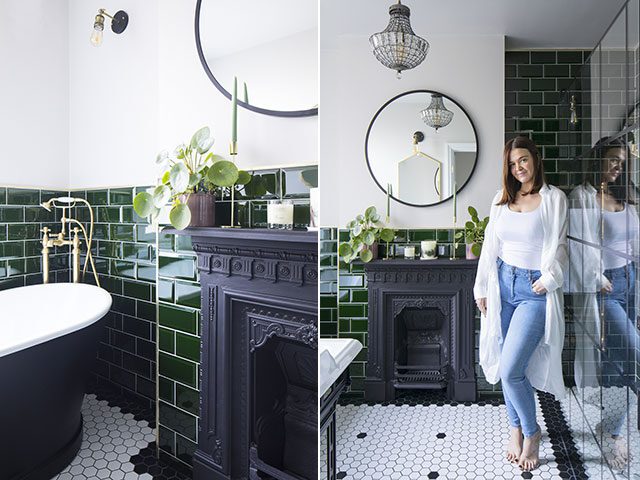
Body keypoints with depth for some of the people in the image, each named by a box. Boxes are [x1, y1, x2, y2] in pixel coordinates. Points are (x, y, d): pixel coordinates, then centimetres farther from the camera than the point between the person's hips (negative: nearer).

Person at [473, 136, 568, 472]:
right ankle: (516, 428, 31)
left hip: (535, 290, -4)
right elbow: (490, 247, 10)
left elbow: (558, 245, -4)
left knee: (510, 369, -10)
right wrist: (481, 288, 10)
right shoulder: (501, 199, 10)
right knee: (505, 365, 10)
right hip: (503, 283, 5)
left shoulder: (554, 198, -2)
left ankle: (531, 431, 17)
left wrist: (550, 278, -19)